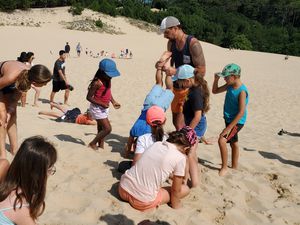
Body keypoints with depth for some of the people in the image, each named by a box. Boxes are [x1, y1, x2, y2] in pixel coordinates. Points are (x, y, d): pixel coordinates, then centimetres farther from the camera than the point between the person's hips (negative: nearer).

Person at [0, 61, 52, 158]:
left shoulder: (29, 75, -27)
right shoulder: (11, 77, -44)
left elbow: (18, 92, -12)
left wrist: (10, 110, -16)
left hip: (10, 86, 6)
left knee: (12, 116, 8)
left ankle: (14, 149, 19)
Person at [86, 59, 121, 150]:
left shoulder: (107, 80, 1)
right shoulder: (97, 82, -24)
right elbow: (89, 97, -20)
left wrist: (113, 102, 9)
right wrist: (102, 104, -22)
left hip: (104, 108, 8)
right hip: (97, 108, -8)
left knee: (101, 129, 16)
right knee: (107, 128, -8)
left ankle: (101, 146, 28)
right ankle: (92, 143, 10)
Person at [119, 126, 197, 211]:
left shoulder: (157, 144, 5)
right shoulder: (180, 158, -12)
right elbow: (176, 190, -2)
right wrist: (175, 206, 16)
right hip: (142, 201, -6)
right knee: (185, 189, 10)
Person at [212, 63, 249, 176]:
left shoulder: (242, 91, -24)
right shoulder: (230, 86, 0)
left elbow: (241, 112, -26)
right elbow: (215, 91, 14)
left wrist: (229, 127, -26)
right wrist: (216, 79, -4)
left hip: (236, 122, -9)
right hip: (229, 120, 9)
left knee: (222, 140, -20)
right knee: (233, 143, 20)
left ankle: (224, 167, -4)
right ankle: (234, 167, 36)